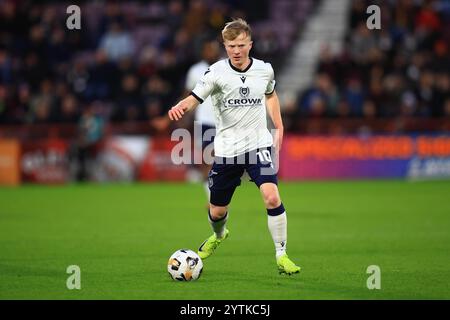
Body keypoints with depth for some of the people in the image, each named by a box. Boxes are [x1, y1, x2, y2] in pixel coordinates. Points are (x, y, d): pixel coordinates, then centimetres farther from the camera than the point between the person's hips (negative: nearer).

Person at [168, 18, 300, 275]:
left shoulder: (265, 70, -1)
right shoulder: (217, 72, -9)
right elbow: (195, 98, -18)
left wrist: (279, 128, 16)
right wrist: (180, 107, -41)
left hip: (259, 144, 0)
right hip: (227, 148, 0)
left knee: (272, 197, -23)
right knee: (217, 211, 12)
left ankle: (281, 255, -10)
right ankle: (219, 236, 50)